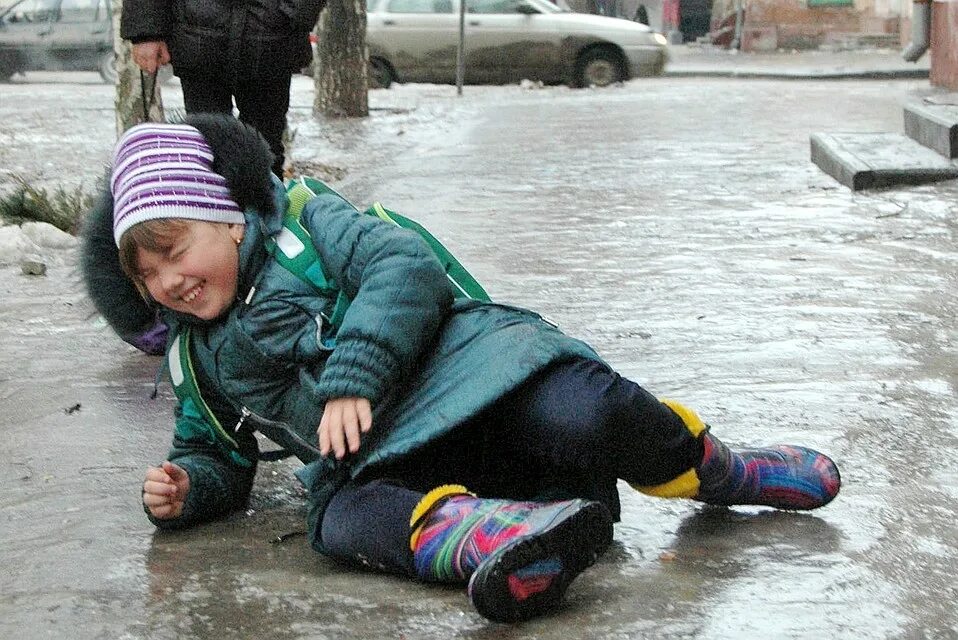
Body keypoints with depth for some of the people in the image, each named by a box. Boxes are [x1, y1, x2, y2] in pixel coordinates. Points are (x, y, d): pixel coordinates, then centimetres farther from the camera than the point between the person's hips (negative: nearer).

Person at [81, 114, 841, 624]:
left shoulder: (306, 224, 6)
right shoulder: (201, 361, 23)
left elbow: (407, 267, -9)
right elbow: (216, 452, 33)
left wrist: (351, 379, -18)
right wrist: (188, 488, 8)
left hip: (469, 375, -3)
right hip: (384, 462, 4)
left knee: (583, 419, -33)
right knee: (345, 517, -32)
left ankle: (720, 472, -4)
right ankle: (484, 530, -61)